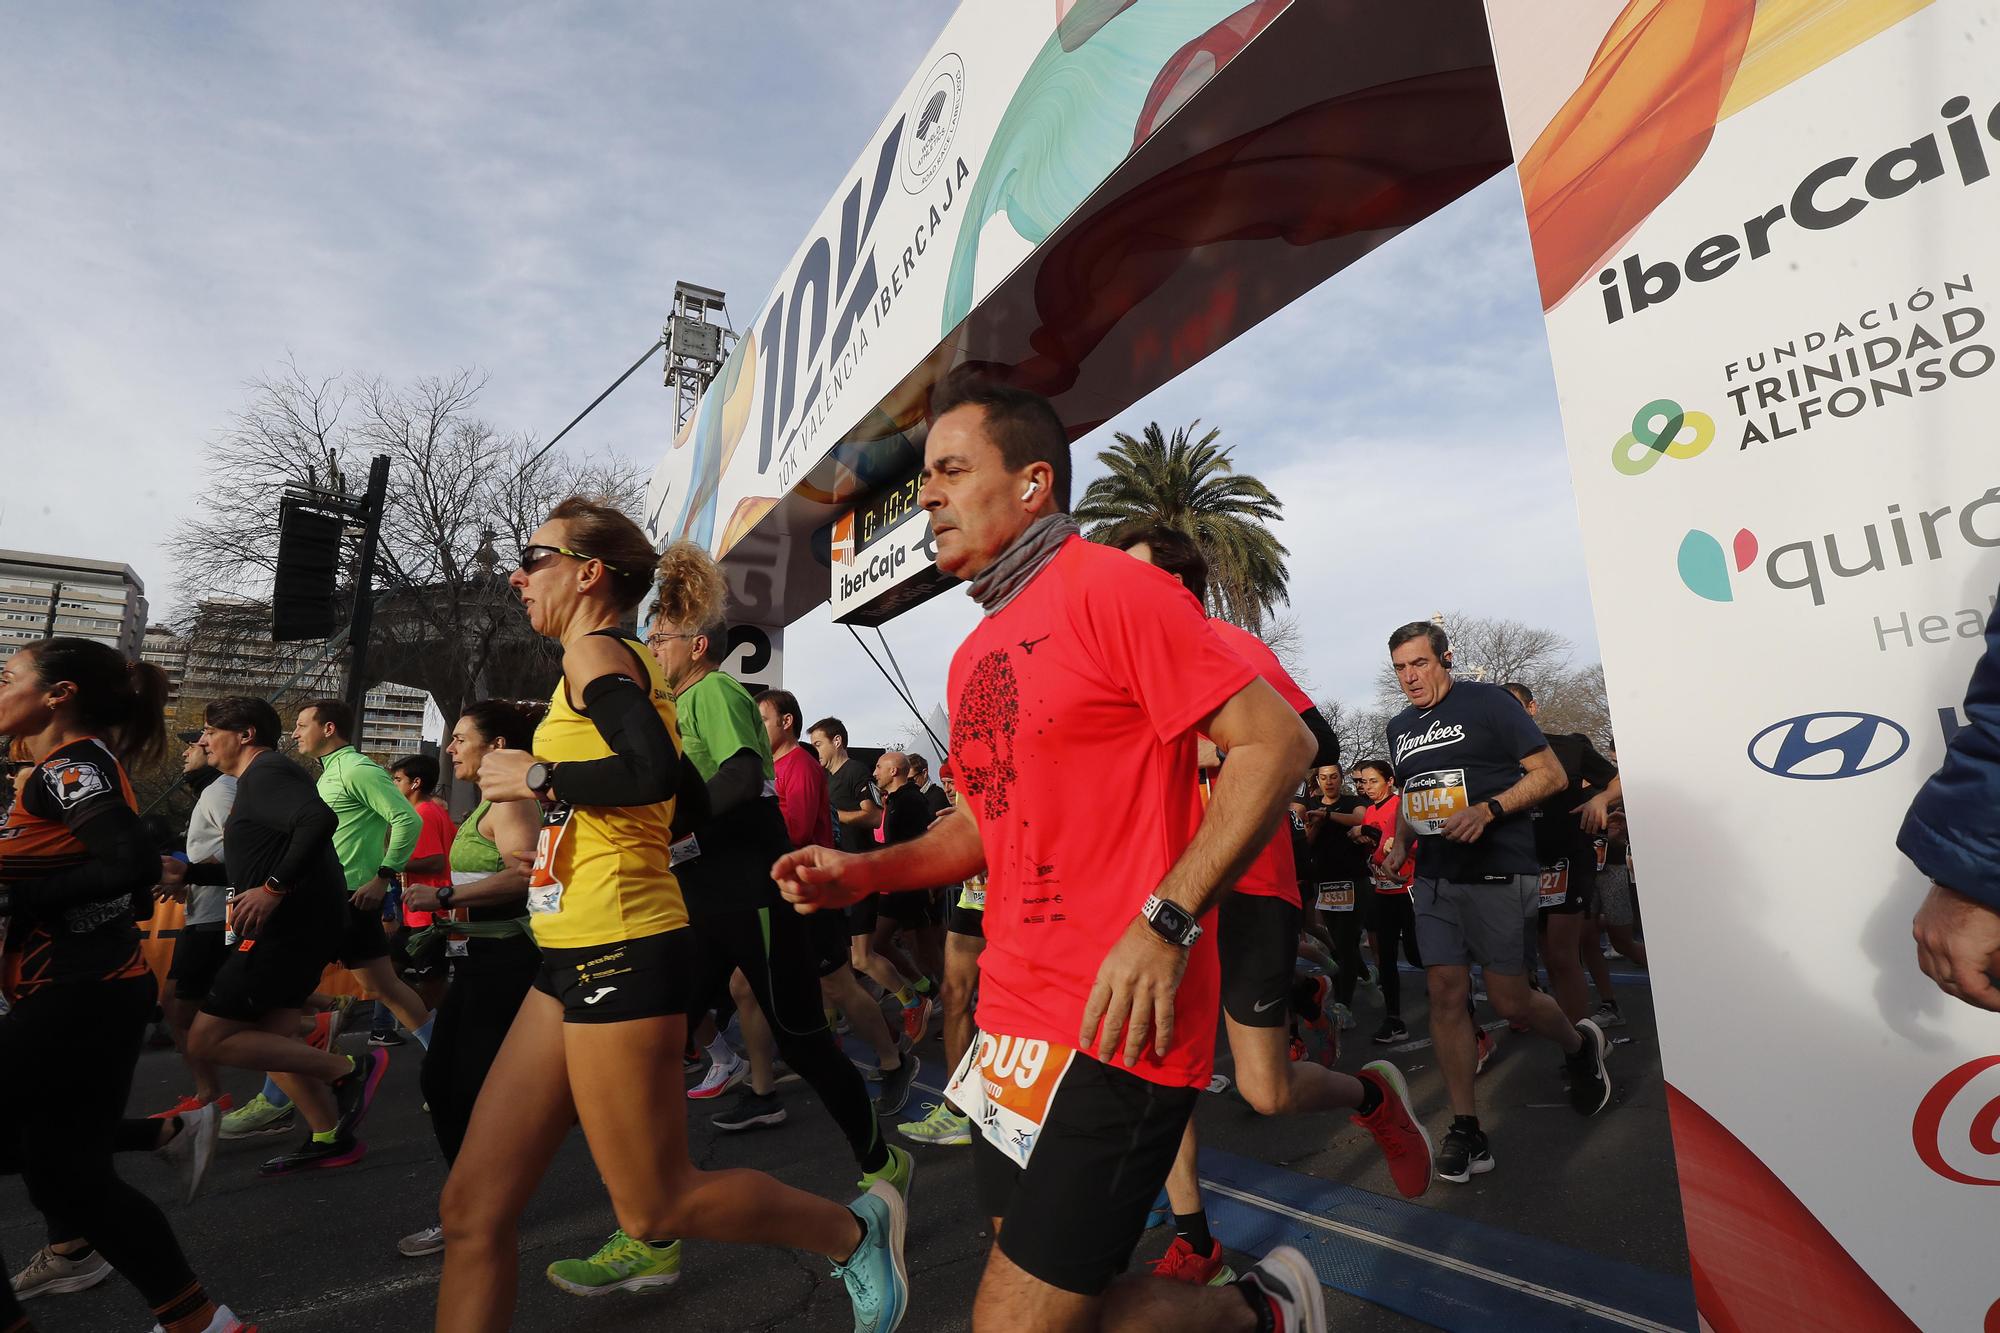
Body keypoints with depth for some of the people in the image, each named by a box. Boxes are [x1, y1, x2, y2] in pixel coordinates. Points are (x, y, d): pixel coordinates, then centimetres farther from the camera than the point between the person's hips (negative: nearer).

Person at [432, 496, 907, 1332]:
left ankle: (856, 1232, 20)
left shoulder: (595, 652, -9)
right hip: (577, 960, 10)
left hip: (619, 953, -10)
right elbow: (689, 795, 18)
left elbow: (655, 771, -28)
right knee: (474, 1206, 11)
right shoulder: (622, 663, 18)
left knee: (654, 1209, 3)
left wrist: (537, 777, -15)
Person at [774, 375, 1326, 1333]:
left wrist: (1165, 924, -22)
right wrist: (865, 873, 4)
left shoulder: (1112, 588, -12)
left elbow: (1276, 741, -15)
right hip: (1013, 1021, 8)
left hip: (1116, 1026, -8)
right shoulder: (974, 655, 13)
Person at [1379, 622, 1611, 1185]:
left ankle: (1580, 1044, 36)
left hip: (1496, 874, -5)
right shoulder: (1400, 728, 12)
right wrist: (1399, 840, 7)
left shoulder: (1486, 702, -6)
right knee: (1446, 995, 1)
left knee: (1509, 999, 2)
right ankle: (1466, 1133, 9)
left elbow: (1551, 774, -9)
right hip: (1433, 879, 5)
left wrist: (1488, 810, -22)